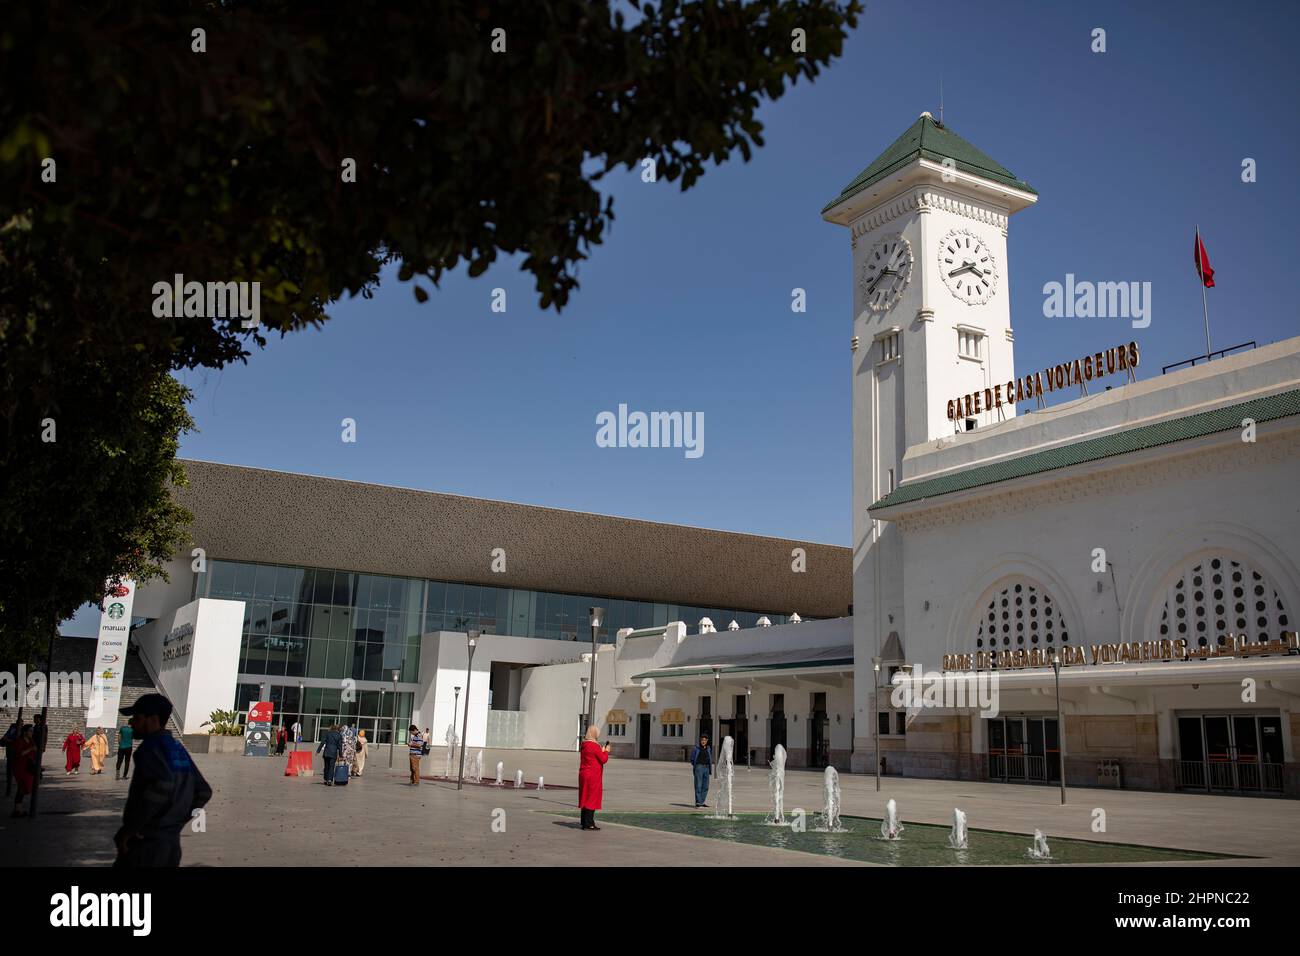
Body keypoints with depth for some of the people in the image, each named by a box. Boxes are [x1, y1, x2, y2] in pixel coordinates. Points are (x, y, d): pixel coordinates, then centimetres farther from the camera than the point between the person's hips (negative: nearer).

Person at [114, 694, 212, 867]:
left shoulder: (150, 748, -13)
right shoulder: (177, 749, 13)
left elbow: (163, 785, -32)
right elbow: (203, 792, 19)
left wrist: (128, 829, -23)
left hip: (144, 845, -8)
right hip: (172, 845, 8)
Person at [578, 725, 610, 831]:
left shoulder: (584, 745, 9)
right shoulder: (594, 746, -18)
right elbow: (603, 759, -14)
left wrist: (602, 751, 19)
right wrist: (606, 751, 3)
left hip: (584, 774, 9)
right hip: (593, 776, -9)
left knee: (585, 798, 14)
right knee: (592, 798, -3)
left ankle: (585, 823, 22)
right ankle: (588, 824, -1)